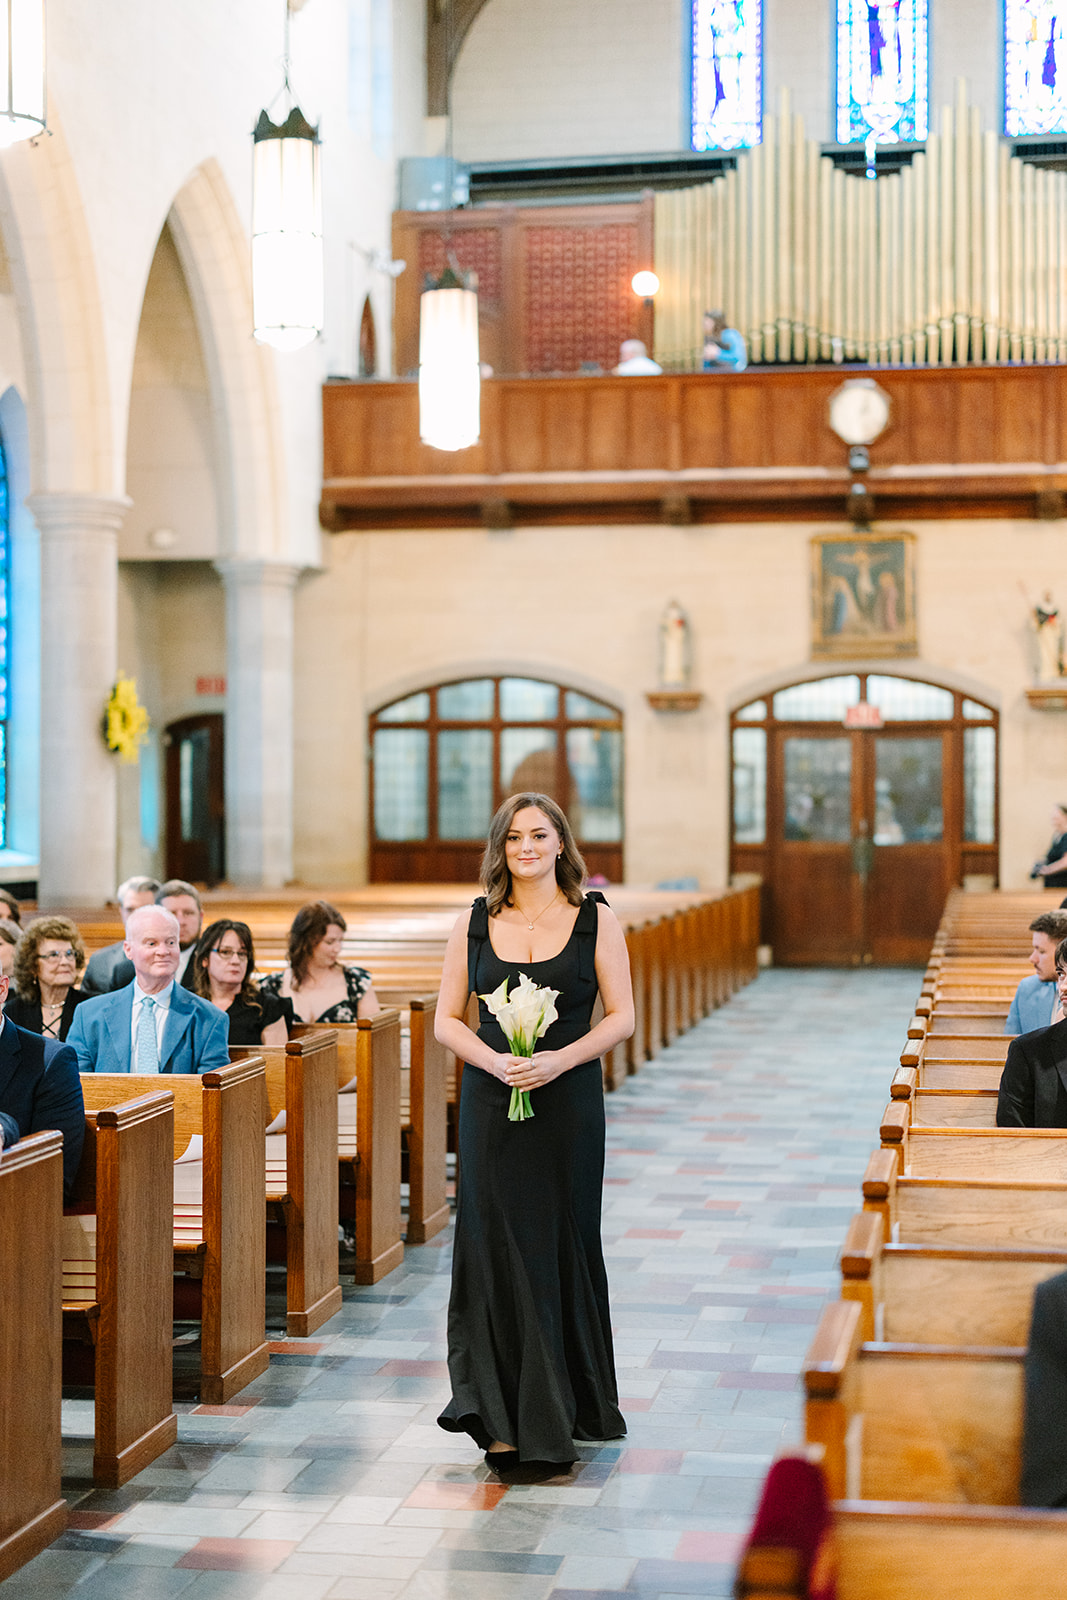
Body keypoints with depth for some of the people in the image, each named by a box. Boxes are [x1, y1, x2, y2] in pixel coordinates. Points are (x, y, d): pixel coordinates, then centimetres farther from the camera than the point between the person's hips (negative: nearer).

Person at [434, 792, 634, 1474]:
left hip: (569, 1103, -1)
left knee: (563, 1249, 5)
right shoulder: (474, 923, 5)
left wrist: (558, 1059, -16)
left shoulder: (595, 917, 1)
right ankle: (505, 1421, 3)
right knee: (498, 1251, -2)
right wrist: (495, 1060, -14)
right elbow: (447, 1020, 5)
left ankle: (567, 1408, 20)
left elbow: (622, 1016, -1)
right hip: (492, 1105, 1)